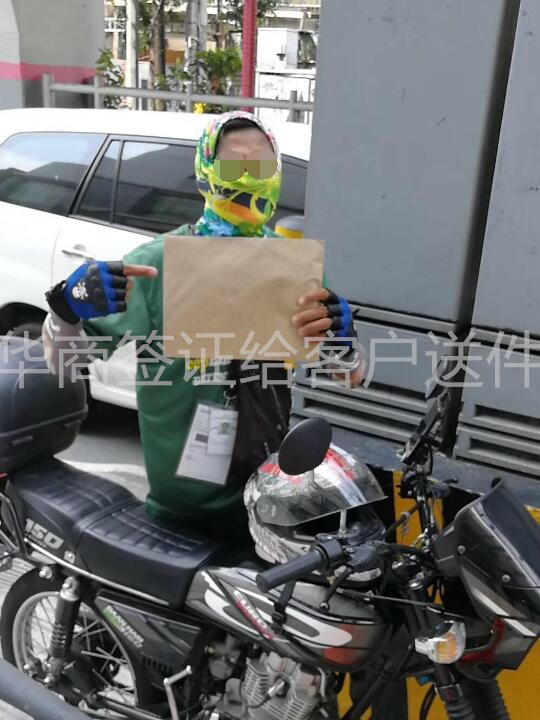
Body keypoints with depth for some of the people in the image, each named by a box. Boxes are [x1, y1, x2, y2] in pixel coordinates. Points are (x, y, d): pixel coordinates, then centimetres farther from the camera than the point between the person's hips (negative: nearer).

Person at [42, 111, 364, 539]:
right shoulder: (157, 263, -14)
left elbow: (353, 376, -2)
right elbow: (62, 360, -12)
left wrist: (341, 338, -25)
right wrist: (70, 306, -33)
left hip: (271, 484, 3)